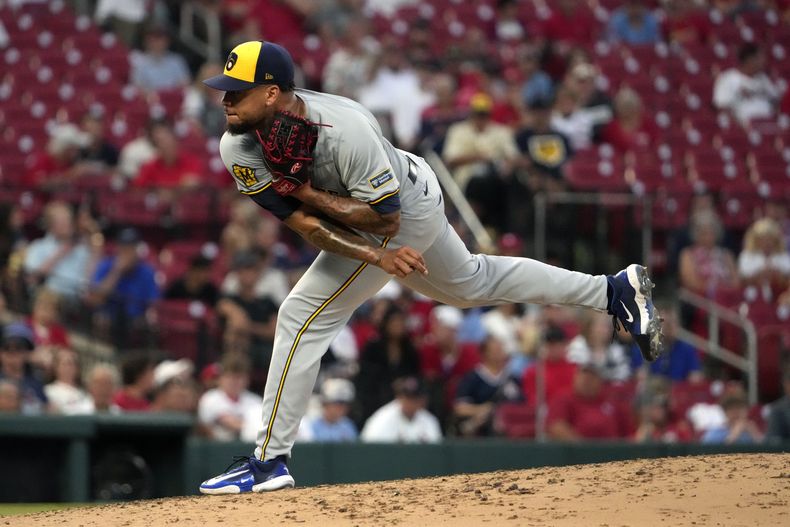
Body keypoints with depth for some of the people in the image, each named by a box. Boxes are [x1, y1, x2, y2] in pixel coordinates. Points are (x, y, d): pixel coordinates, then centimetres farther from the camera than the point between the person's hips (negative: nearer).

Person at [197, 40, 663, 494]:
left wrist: (309, 194, -34)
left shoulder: (344, 129, -39)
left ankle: (270, 462, -7)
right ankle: (615, 290, 39)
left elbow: (384, 217, -30)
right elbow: (304, 224, -20)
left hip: (405, 212, -8)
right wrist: (376, 257, -31)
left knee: (303, 315, -14)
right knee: (469, 282, 27)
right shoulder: (239, 147, -20)